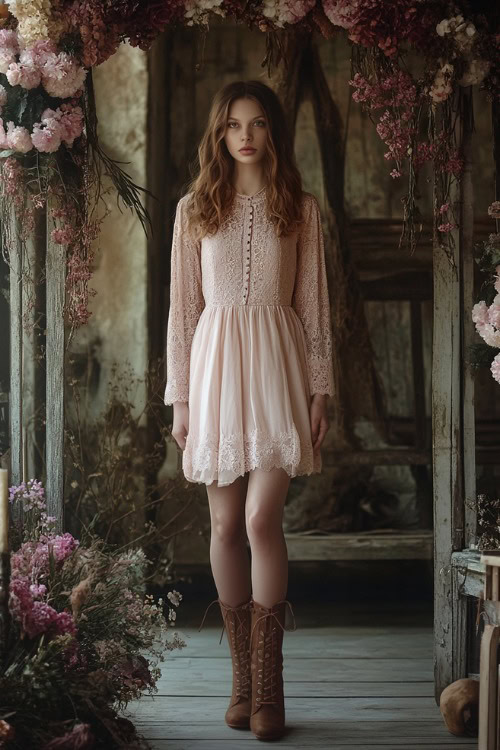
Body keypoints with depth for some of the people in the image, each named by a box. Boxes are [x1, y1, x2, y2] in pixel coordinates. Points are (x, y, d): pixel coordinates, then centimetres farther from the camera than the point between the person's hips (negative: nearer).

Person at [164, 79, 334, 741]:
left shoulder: (301, 209, 7)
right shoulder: (195, 209, 8)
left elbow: (314, 304, 7)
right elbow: (183, 308, 7)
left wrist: (320, 388, 1)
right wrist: (180, 397, 3)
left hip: (276, 364, -1)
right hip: (215, 363, 2)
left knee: (262, 519, -12)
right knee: (225, 525, 3)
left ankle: (267, 686, -5)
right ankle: (243, 680, 14)